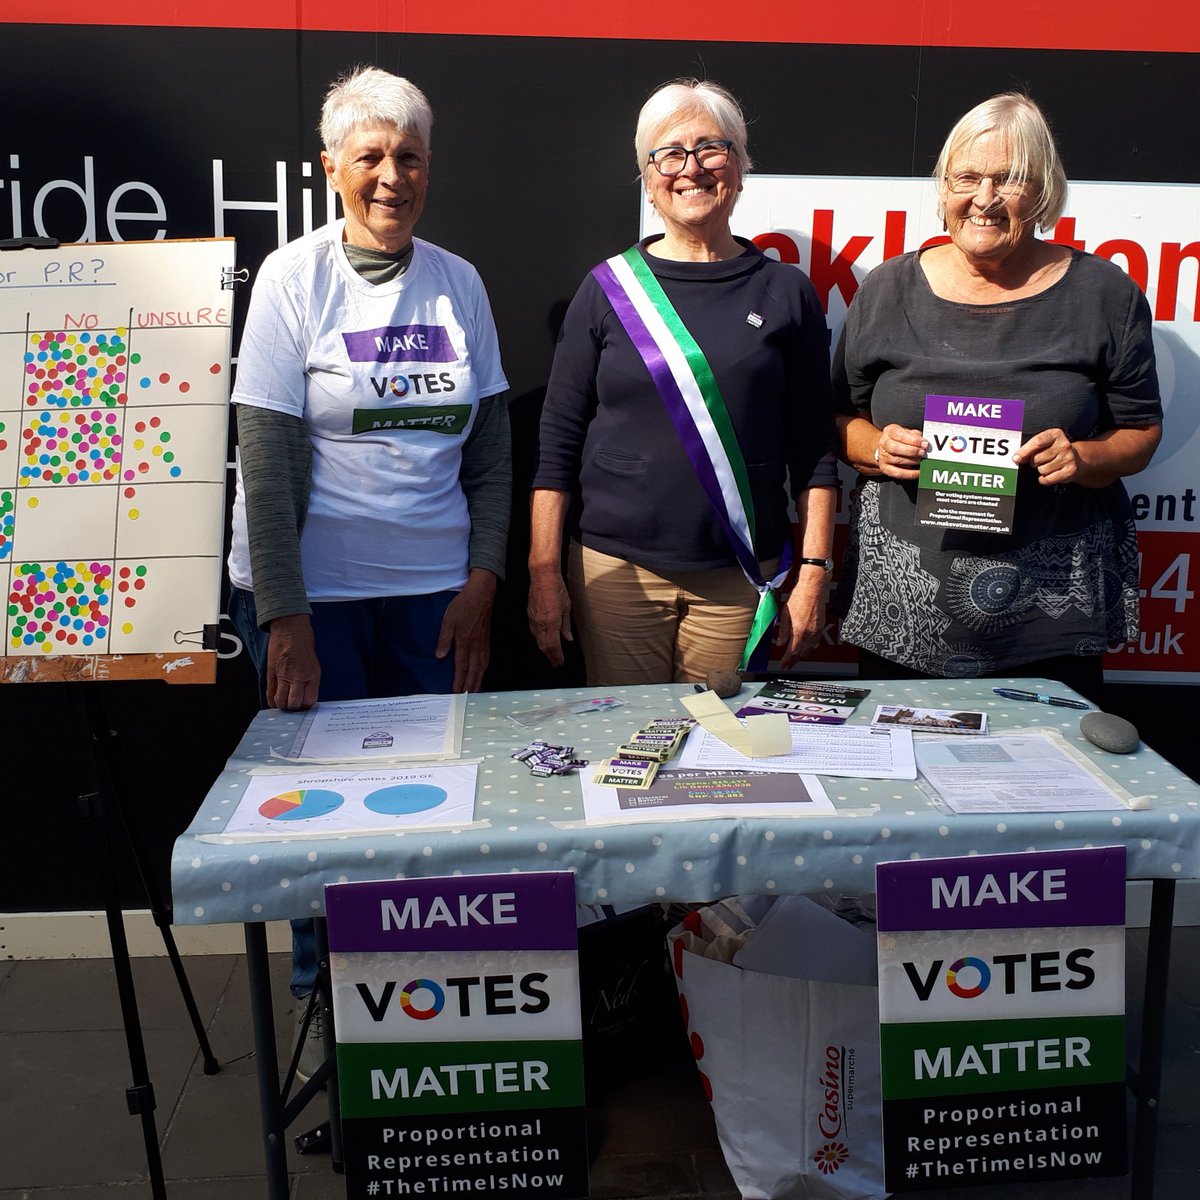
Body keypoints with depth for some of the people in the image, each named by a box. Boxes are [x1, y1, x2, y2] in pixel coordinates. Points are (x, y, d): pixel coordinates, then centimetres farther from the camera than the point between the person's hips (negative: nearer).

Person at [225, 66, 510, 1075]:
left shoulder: (459, 285, 7)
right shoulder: (294, 279, -3)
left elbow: (493, 452, 9)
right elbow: (266, 464, -9)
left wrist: (482, 580, 0)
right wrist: (284, 620, -14)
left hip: (432, 590, 3)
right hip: (310, 590, -2)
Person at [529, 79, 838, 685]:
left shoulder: (785, 293, 5)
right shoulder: (610, 288, 4)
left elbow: (813, 451, 5)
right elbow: (558, 442, 3)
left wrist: (813, 573, 0)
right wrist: (545, 572, -3)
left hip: (739, 577, 1)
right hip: (616, 570, 0)